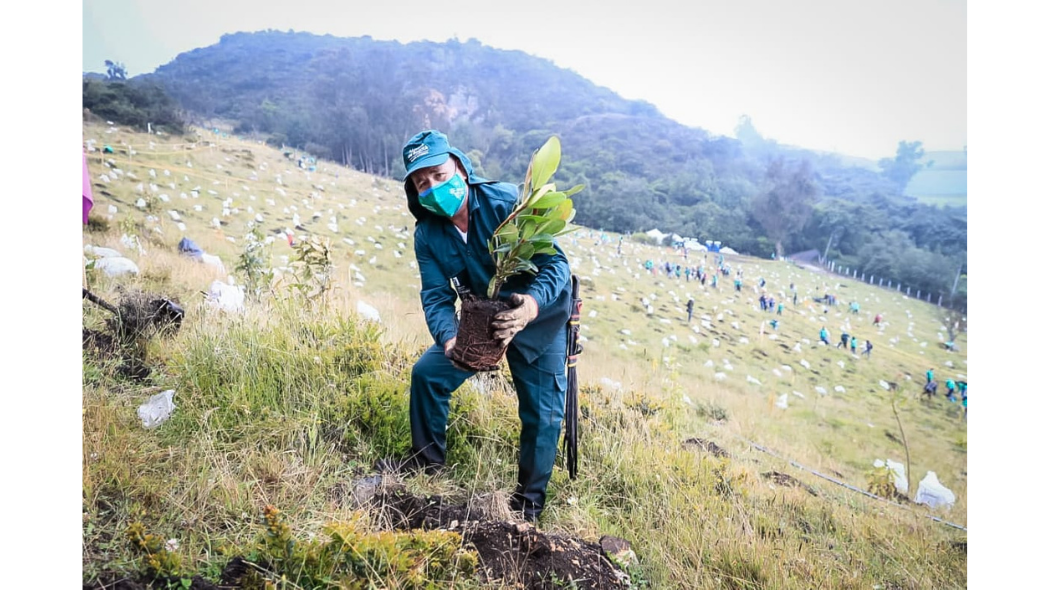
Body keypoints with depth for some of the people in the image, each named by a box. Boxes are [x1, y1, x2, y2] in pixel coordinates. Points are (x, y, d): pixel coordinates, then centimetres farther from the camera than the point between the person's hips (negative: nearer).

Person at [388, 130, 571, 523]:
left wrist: (531, 306, -50)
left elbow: (556, 262, -30)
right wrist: (450, 339, -37)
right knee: (426, 373, -1)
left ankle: (529, 502, 18)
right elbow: (436, 297, -15)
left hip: (540, 316, -4)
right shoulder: (428, 233, -11)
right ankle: (426, 460, 23)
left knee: (542, 413, -4)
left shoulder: (507, 202, -27)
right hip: (481, 316, 5)